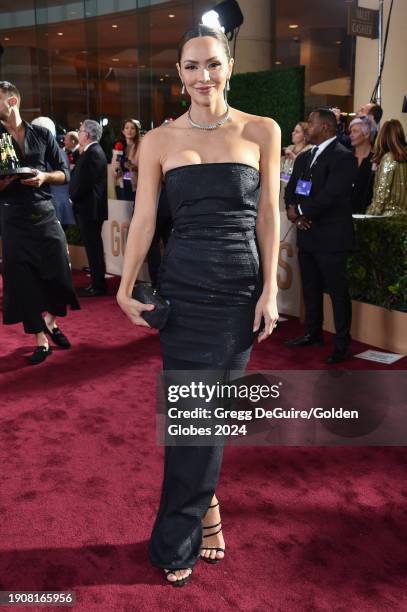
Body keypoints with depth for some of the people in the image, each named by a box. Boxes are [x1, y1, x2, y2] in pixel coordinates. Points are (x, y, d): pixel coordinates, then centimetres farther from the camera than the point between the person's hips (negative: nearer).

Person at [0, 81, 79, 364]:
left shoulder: (42, 134, 5)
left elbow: (65, 174, 7)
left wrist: (45, 177, -12)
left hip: (45, 214, 1)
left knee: (59, 274, 1)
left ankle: (52, 323, 29)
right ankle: (41, 340, 12)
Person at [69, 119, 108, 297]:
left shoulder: (93, 153, -17)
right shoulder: (94, 151, 15)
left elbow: (83, 182, -21)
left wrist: (73, 196, -6)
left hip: (89, 208, -10)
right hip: (89, 208, 10)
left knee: (93, 247, -4)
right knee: (94, 247, 14)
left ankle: (97, 286, 2)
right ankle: (97, 282, 22)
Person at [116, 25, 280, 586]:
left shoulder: (262, 132, 2)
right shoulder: (159, 141, 4)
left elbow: (269, 215, 1)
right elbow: (143, 219, 2)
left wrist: (270, 289, -4)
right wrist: (126, 289, -5)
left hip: (241, 286, 0)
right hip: (183, 285, 1)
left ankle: (178, 538, 22)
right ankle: (205, 508, 26)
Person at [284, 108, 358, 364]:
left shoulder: (343, 157, -11)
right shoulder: (304, 157, 16)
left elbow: (331, 194, -21)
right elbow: (291, 188, 15)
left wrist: (302, 212, -12)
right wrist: (292, 207, -6)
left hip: (330, 236, -8)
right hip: (307, 234, 8)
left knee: (338, 290, 0)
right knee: (311, 289, 17)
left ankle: (342, 344, 8)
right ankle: (313, 333, 32)